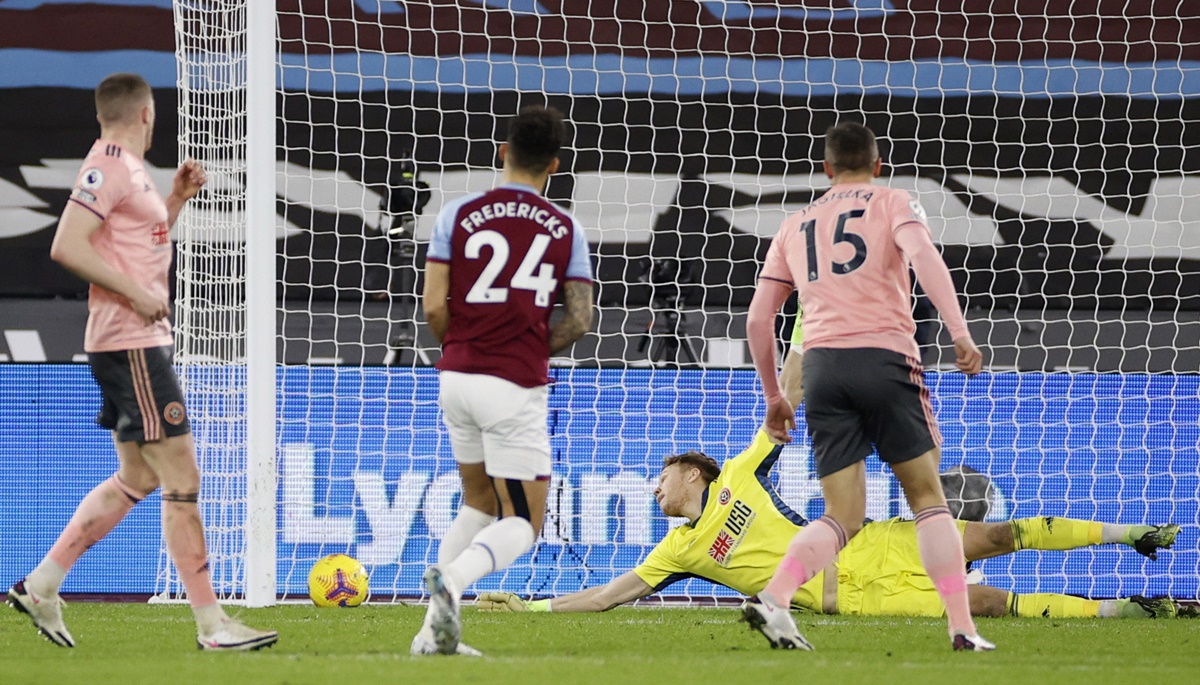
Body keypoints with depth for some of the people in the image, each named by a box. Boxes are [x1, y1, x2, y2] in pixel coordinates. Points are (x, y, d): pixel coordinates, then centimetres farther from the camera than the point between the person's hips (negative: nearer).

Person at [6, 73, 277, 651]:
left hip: (141, 342, 10)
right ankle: (210, 623, -7)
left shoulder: (127, 169, 17)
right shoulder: (108, 166, -13)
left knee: (136, 478, 15)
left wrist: (176, 200, 17)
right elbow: (67, 247, -22)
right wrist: (136, 294, -21)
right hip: (129, 344, -10)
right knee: (181, 478, -9)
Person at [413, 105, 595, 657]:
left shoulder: (459, 214, 2)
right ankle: (453, 578, -28)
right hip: (518, 385, -3)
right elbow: (579, 320, 0)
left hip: (456, 378, 3)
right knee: (522, 522, 3)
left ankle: (436, 629, 11)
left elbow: (434, 305, -2)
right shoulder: (565, 229, 2)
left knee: (479, 502, 22)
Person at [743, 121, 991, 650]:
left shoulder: (795, 226, 22)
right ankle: (962, 627, 1)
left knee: (843, 517, 4)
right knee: (927, 496, 8)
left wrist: (774, 397, 30)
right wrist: (960, 333, -17)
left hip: (821, 365, 3)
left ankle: (773, 598, -20)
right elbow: (923, 256, -11)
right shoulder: (892, 204, 11)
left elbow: (758, 319, 21)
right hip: (885, 357, -3)